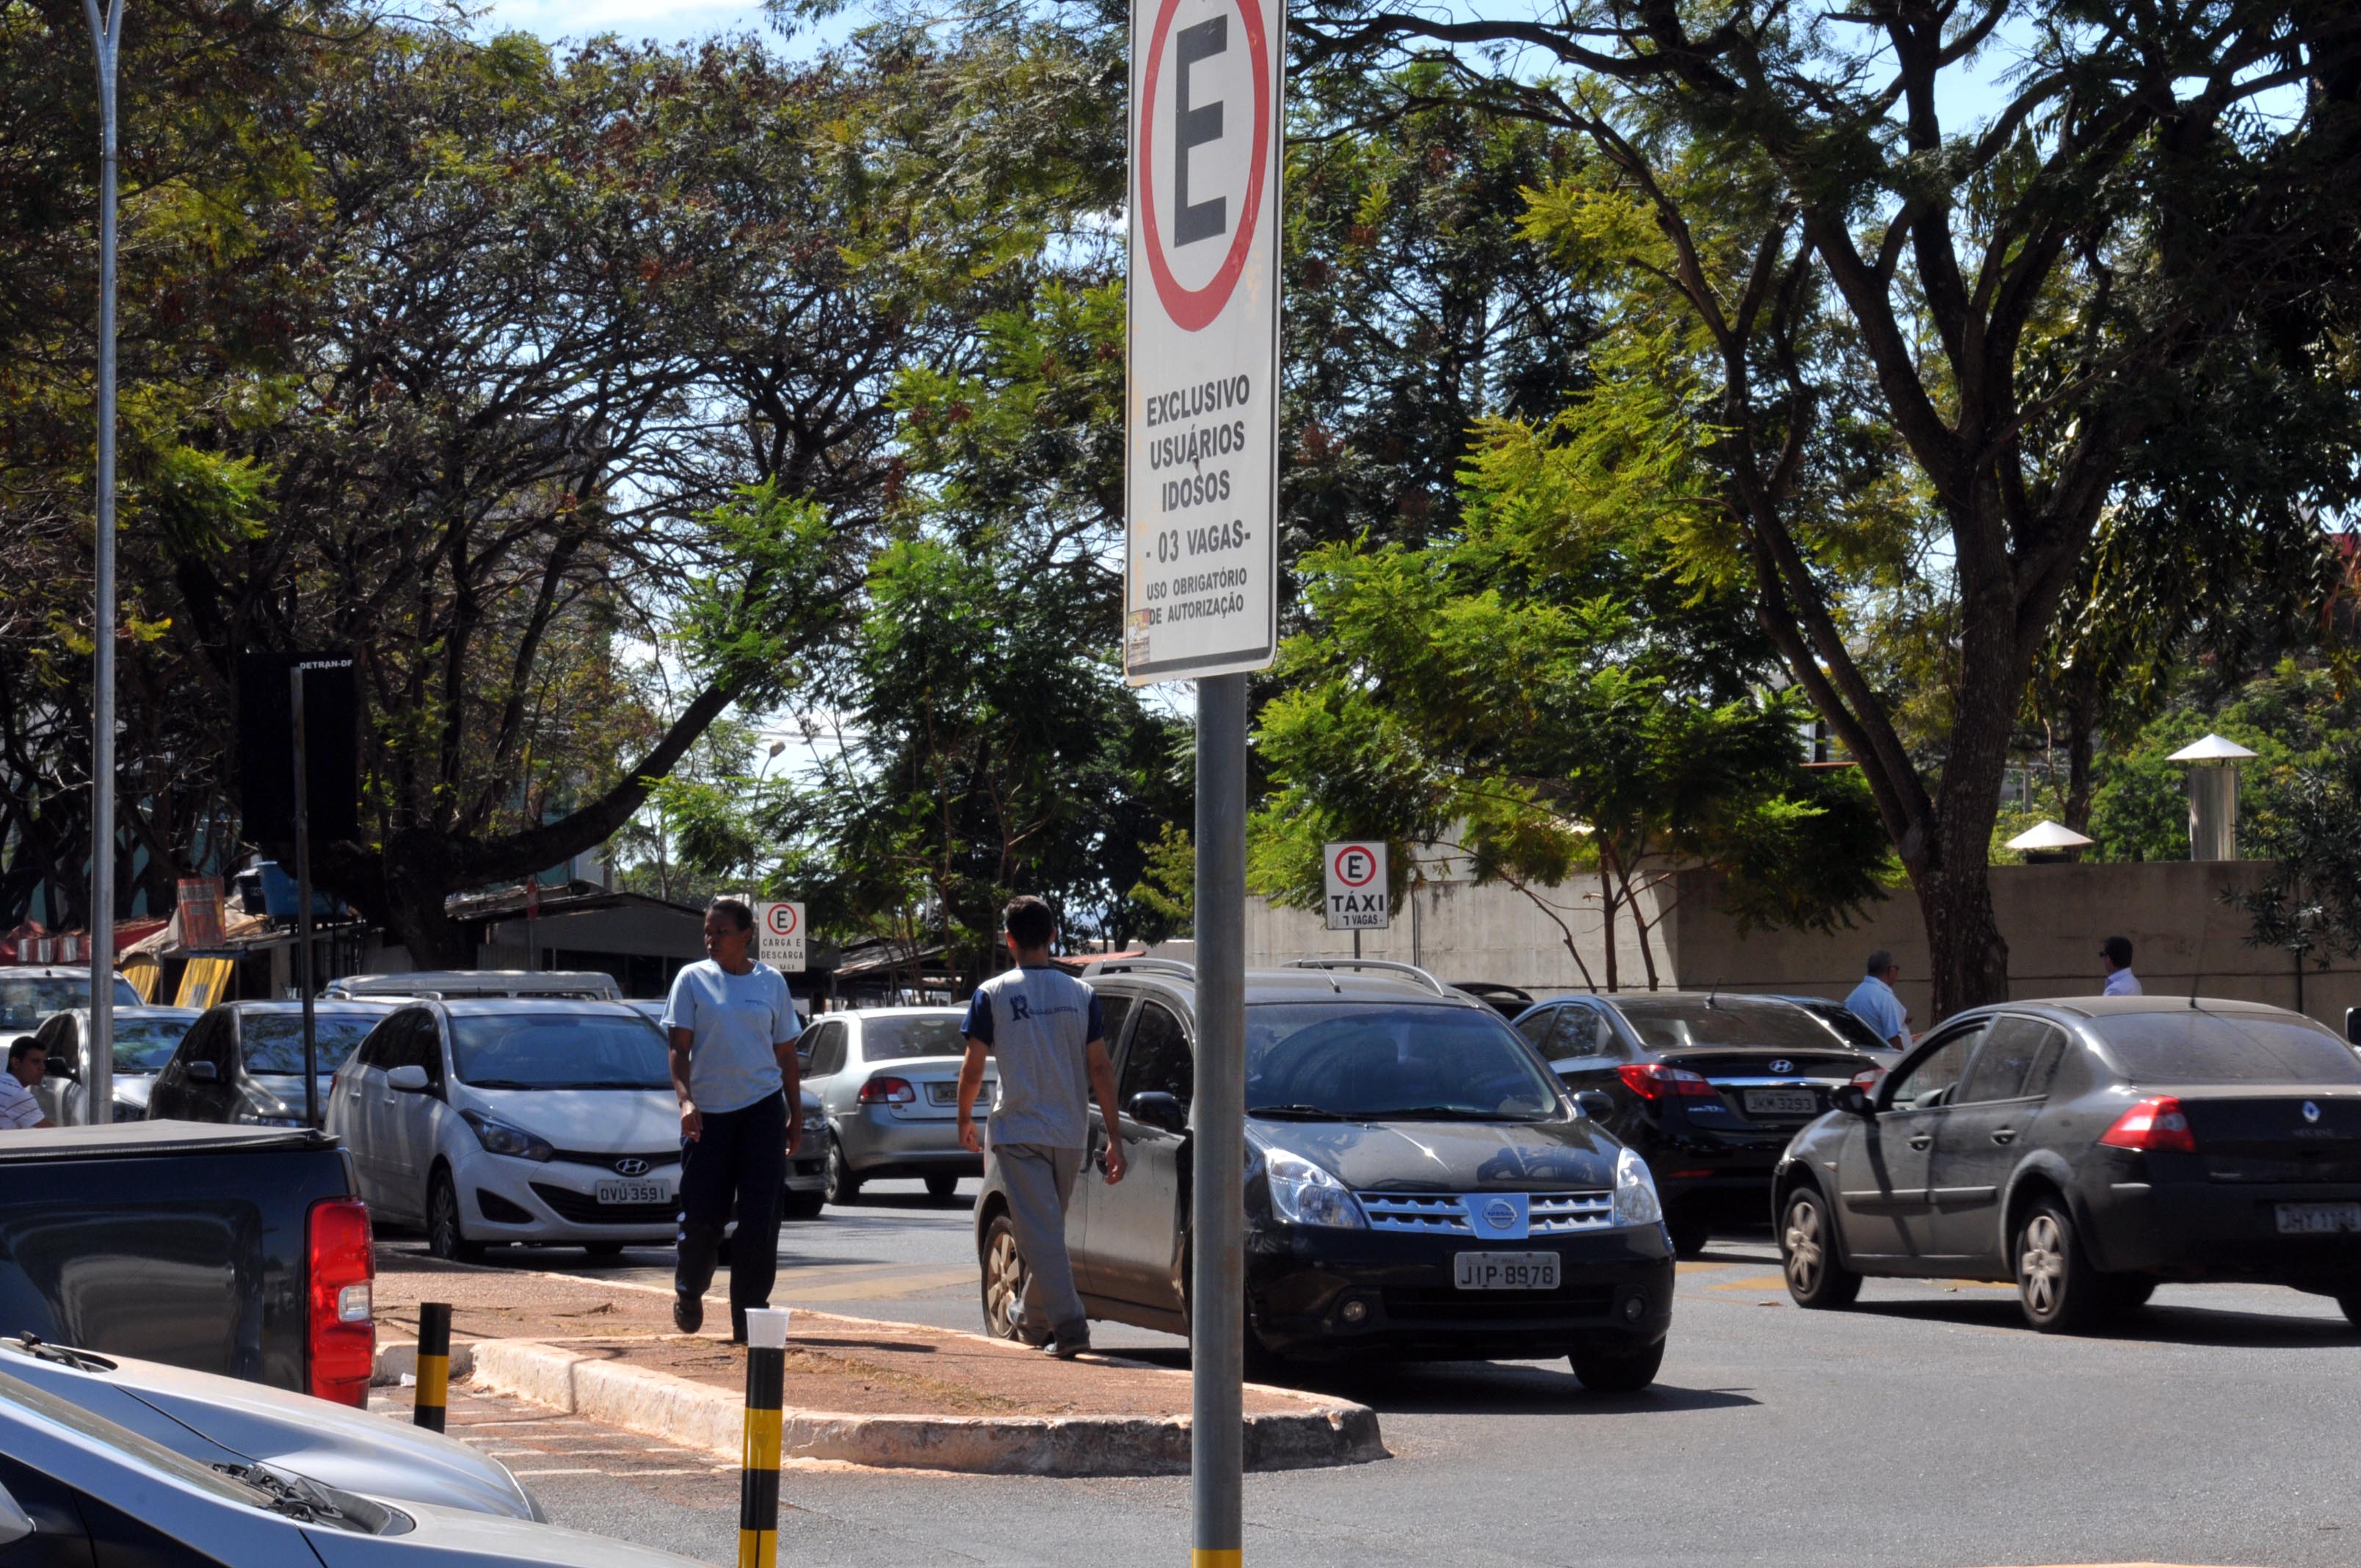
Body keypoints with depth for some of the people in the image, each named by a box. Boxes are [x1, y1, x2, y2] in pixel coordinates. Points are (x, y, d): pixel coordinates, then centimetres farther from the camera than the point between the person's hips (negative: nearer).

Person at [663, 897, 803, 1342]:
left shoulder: (771, 983, 8)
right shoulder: (693, 980, 3)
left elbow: (786, 1054, 14)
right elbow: (680, 1048, -1)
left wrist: (796, 1116, 11)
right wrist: (685, 1099, -16)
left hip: (762, 1107, 1)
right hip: (708, 1111, -1)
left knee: (760, 1218, -5)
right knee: (702, 1217, 0)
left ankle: (748, 1314, 0)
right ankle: (689, 1293, 27)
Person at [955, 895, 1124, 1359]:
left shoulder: (992, 994, -4)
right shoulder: (1081, 994, 3)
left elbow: (973, 1068, -3)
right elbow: (1101, 1069, 0)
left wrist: (965, 1118, 15)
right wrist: (1114, 1136, 1)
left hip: (1019, 1130, -4)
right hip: (1069, 1133, 4)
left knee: (1040, 1230, -6)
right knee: (1050, 1227, 20)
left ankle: (1068, 1323, -18)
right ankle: (1033, 1315, 33)